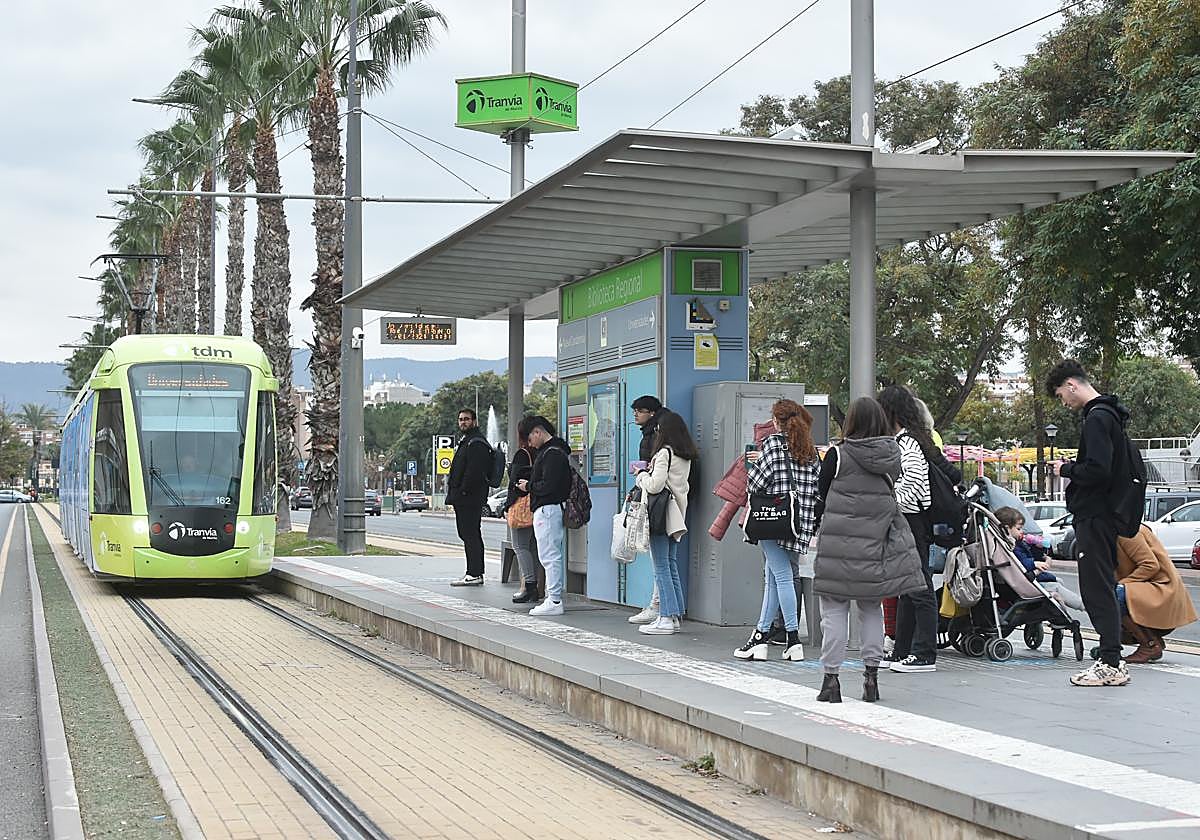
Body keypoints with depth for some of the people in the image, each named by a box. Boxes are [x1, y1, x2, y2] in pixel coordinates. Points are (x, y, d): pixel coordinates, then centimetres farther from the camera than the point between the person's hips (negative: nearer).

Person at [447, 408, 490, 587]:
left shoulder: (476, 443, -12)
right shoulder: (465, 441, 23)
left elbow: (474, 471, -22)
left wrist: (463, 491, -22)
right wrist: (454, 494, 19)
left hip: (470, 497, -11)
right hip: (463, 498, 11)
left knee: (471, 535, -11)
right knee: (467, 534, 12)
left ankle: (474, 574, -12)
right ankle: (475, 573, 17)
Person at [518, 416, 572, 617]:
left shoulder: (552, 453, -15)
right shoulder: (549, 450, 18)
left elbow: (548, 486, -22)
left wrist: (529, 486, -7)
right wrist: (529, 485, 8)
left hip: (547, 509, -11)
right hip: (549, 509, 11)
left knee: (549, 555, -9)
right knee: (552, 556, 12)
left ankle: (554, 601, -9)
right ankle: (553, 598, 16)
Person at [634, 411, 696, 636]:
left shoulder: (664, 453, -14)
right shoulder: (685, 457, 12)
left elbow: (655, 485, -19)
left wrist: (641, 477, 1)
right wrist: (647, 476, 17)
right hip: (676, 514, 9)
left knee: (662, 568, -6)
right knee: (671, 566, 13)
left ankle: (667, 618, -7)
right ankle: (675, 615, 14)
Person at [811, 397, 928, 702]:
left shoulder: (837, 455, -8)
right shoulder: (892, 456, 3)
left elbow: (820, 501, -2)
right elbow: (893, 496, 8)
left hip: (839, 543, -4)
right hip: (878, 543, 4)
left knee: (834, 610, 2)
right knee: (872, 609, 15)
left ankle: (831, 678, 1)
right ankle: (871, 676, 15)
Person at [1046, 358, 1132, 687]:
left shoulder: (1097, 418, -16)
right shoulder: (1108, 415, 16)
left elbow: (1097, 471, -25)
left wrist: (1068, 469, -9)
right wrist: (1074, 468, 11)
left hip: (1095, 518, -10)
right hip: (1105, 515, 10)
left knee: (1097, 589, -7)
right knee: (1102, 589, 13)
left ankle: (1111, 664, -7)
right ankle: (1111, 660, 17)